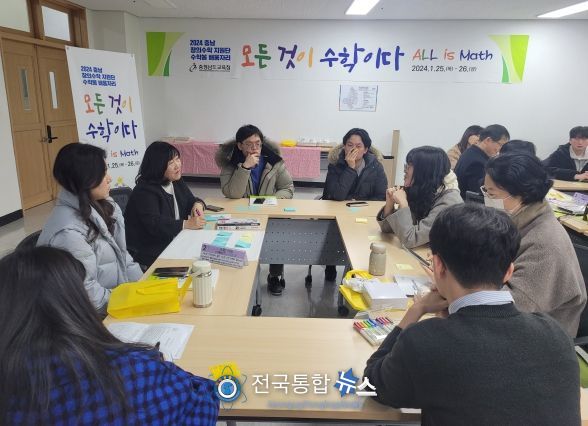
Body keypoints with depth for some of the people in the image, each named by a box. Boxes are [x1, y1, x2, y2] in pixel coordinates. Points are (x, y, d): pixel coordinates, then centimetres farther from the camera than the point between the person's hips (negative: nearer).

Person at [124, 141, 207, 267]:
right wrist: (187, 224, -31)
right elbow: (154, 225, -27)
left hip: (174, 240, 8)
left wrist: (198, 204, -7)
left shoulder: (177, 181, 8)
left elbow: (190, 200, 18)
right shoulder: (144, 191, -17)